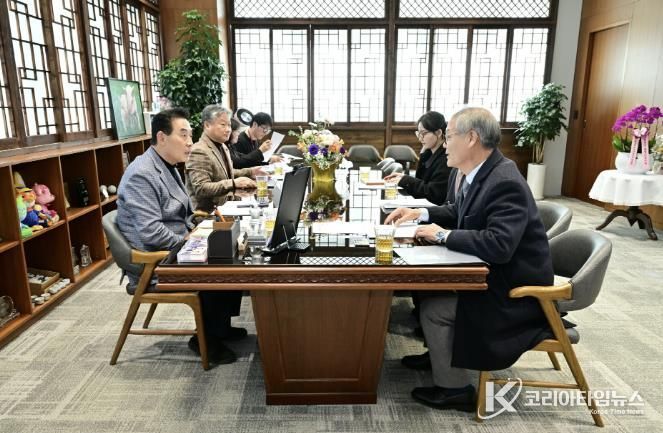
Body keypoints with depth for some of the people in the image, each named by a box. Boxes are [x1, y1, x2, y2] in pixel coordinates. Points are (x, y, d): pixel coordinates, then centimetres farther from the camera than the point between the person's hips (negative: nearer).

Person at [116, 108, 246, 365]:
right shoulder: (142, 175, -21)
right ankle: (205, 339, 2)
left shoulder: (167, 167, 11)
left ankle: (219, 326, 15)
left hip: (173, 250, 9)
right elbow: (152, 233, -28)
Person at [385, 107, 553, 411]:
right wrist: (420, 213, 2)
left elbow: (499, 246, -38)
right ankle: (439, 353, 29)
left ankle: (454, 388, 6)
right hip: (493, 272, 9)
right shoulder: (479, 172, 1)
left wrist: (443, 235, -27)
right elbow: (458, 213, 17)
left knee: (434, 307, -15)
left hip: (515, 287, -9)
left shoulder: (505, 183, -28)